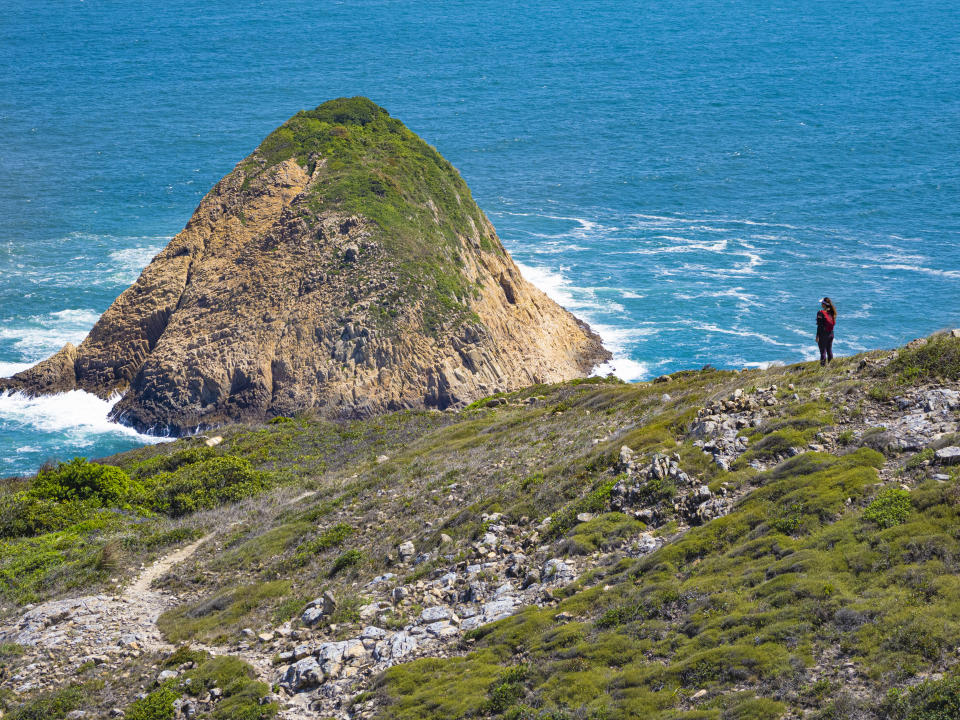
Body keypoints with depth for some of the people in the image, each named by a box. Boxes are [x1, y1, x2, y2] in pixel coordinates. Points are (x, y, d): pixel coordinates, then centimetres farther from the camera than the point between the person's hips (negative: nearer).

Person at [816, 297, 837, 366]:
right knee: (829, 351, 16)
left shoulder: (821, 313, -16)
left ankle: (823, 365, 1)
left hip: (823, 334, -6)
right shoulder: (832, 312, 3)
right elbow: (833, 323, 8)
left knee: (823, 351, 0)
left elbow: (819, 326, -16)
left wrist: (817, 336, -12)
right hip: (831, 334, 6)